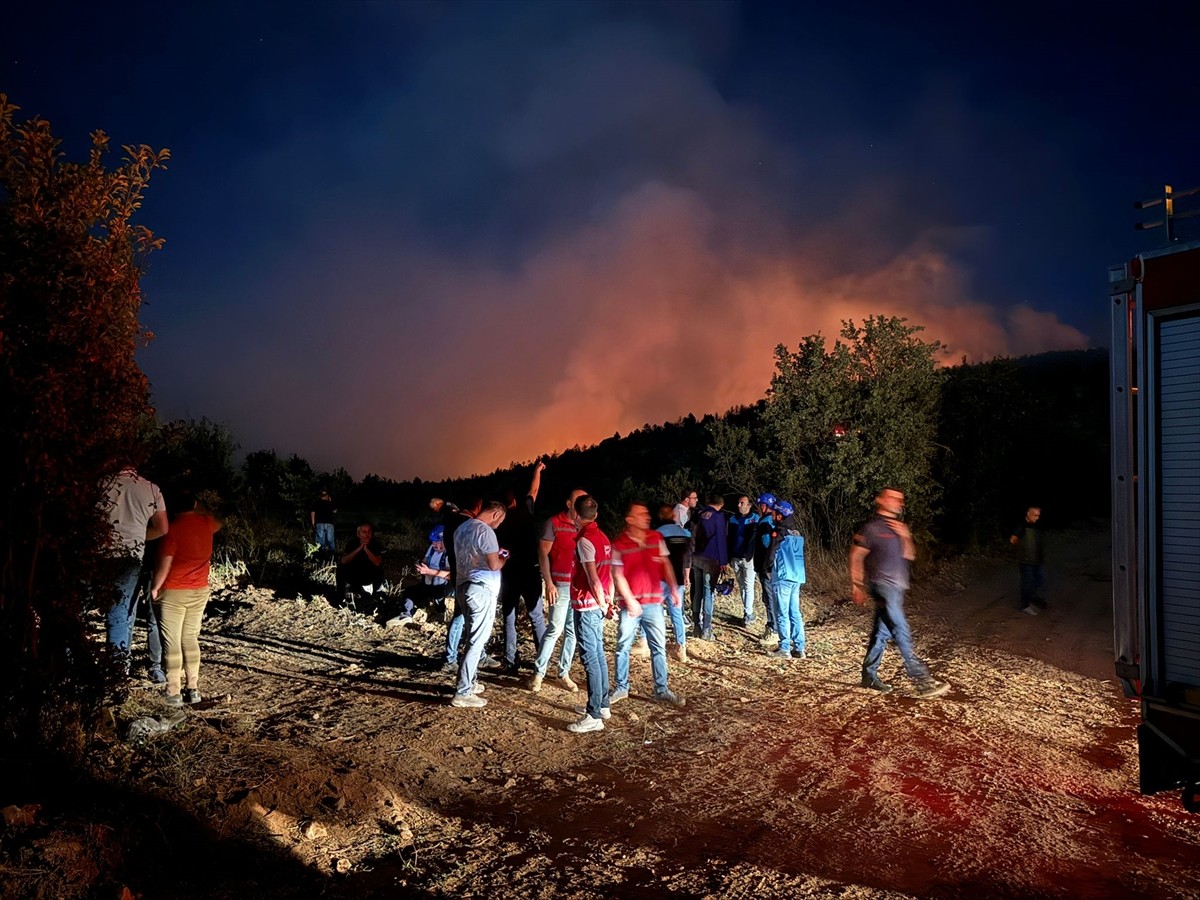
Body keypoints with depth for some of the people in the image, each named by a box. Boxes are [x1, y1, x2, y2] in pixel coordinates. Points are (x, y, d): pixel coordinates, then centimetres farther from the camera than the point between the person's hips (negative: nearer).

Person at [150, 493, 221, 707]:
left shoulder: (174, 527, -15)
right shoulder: (207, 523, 0)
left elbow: (165, 563, -16)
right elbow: (218, 523, 26)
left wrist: (155, 587, -3)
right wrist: (200, 507, 25)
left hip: (174, 592, -5)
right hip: (200, 591, 5)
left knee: (172, 643, 1)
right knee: (191, 639, 13)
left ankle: (174, 693, 3)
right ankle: (193, 688, 12)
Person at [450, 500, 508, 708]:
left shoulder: (462, 528, 13)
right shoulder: (485, 531, -15)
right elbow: (494, 565, -19)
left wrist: (494, 554, 21)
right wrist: (503, 558, 1)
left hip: (464, 586, 9)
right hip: (482, 589, -9)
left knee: (473, 637, 20)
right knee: (477, 641, -5)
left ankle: (469, 681, 28)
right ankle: (463, 693, -5)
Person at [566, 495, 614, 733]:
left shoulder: (584, 540, -17)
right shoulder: (603, 537, 9)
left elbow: (593, 579, -20)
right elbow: (609, 572, 12)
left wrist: (602, 604, -10)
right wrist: (609, 599, 14)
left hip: (586, 606, -9)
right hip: (598, 605, 9)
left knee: (590, 659, -6)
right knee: (599, 655, 16)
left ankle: (594, 716, -3)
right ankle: (602, 705, 26)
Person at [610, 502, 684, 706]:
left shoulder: (656, 538, 2)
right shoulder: (619, 544, -7)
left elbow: (666, 565, 8)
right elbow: (618, 575, -7)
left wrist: (674, 589, -2)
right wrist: (630, 600, -12)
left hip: (653, 603, 3)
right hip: (630, 604, -2)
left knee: (658, 647, 6)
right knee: (623, 647, 8)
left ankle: (661, 690, 15)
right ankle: (621, 687, 22)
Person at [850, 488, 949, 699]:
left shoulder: (899, 527, 16)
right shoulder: (872, 527, -8)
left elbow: (910, 556, 12)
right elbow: (856, 556, -7)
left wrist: (905, 536, -5)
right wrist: (857, 586, -8)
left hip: (896, 587, 8)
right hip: (883, 586, -8)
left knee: (882, 632, 12)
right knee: (902, 634, -12)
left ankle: (869, 675, 22)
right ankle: (923, 681, -15)